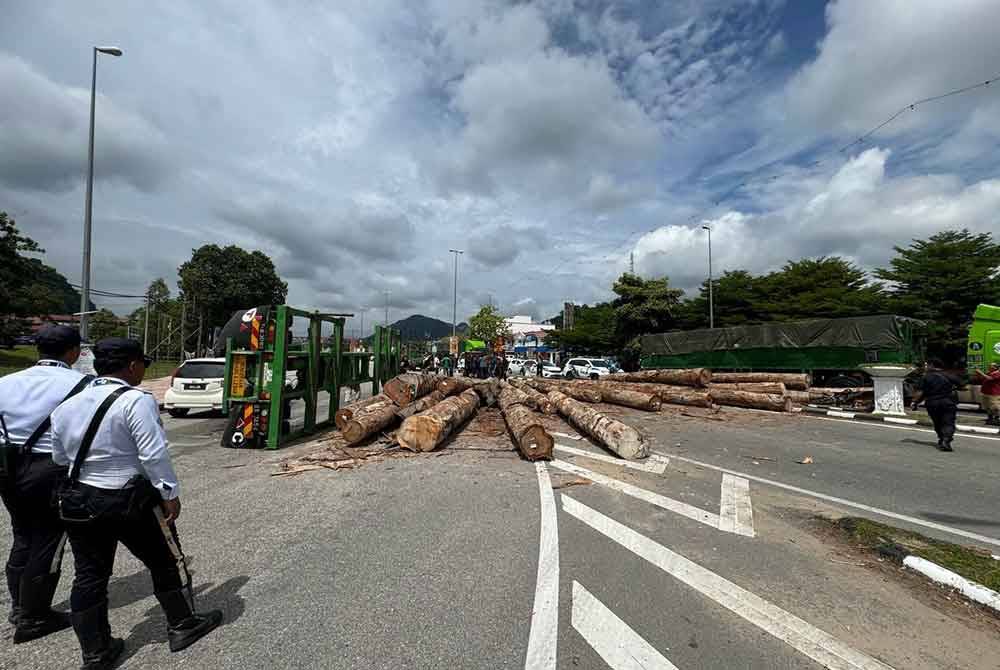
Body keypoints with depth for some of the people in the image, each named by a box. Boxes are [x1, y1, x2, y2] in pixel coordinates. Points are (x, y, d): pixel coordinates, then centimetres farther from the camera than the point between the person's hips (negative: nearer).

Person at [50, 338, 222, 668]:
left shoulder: (66, 405, 5)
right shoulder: (136, 400, -20)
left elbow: (59, 457, 13)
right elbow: (154, 454, -23)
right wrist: (170, 493, -15)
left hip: (77, 502, 7)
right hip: (129, 500, -6)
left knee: (89, 576, 17)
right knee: (166, 562, 12)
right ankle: (183, 626, 27)